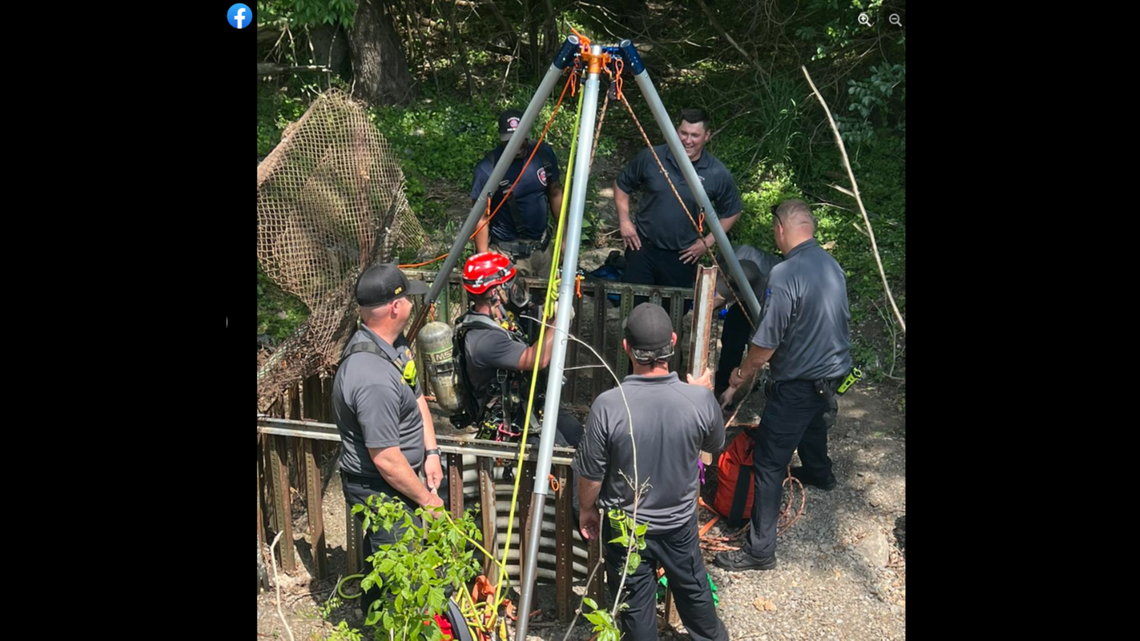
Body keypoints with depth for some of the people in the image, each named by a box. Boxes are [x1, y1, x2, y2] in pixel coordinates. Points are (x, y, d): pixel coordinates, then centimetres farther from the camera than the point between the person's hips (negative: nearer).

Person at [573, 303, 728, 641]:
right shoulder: (699, 399, -22)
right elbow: (716, 444, 1)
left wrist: (586, 510, 5)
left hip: (625, 527, -2)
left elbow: (591, 474, -15)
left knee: (635, 604, 19)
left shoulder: (607, 405, -27)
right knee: (694, 589, 28)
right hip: (680, 523, 2)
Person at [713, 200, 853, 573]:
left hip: (798, 382, -9)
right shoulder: (831, 265, 1)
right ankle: (818, 473, 64)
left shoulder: (785, 275, -26)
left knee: (768, 463, -2)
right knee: (812, 418, 37)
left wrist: (740, 378, -3)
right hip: (833, 371, 9)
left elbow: (765, 345, -22)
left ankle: (760, 550, 2)